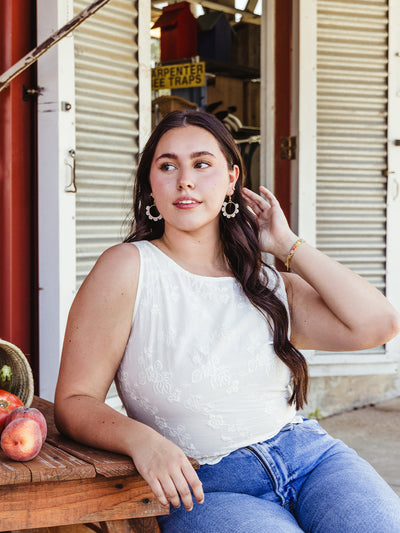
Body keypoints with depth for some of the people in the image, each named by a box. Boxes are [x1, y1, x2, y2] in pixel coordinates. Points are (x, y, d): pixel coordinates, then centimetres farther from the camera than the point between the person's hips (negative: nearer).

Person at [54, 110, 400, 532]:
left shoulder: (269, 283, 14)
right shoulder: (128, 268, 0)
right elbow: (74, 402, -3)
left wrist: (288, 245, 7)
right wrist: (140, 438, -24)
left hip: (313, 455, 4)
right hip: (202, 487, -4)